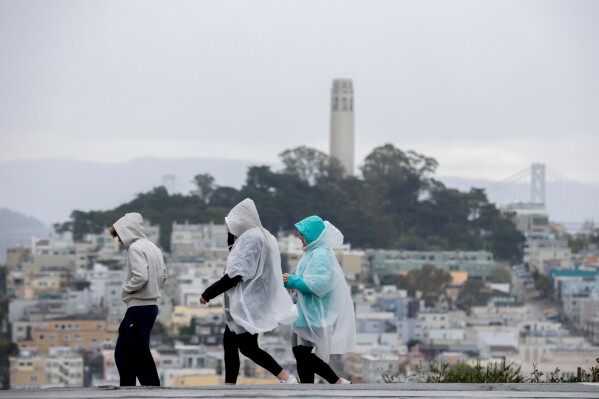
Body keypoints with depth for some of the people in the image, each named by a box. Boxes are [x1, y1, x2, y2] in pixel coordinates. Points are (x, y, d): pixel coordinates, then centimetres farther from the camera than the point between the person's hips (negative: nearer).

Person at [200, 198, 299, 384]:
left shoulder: (251, 238, -18)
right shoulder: (251, 236, 15)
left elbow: (235, 275, -22)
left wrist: (208, 294, -16)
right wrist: (232, 236, 7)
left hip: (247, 303, -11)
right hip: (243, 302, 11)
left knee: (248, 347, -5)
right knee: (230, 342, 10)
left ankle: (288, 379, -3)